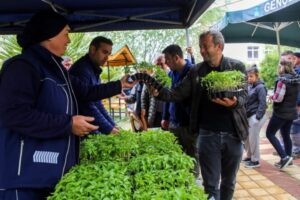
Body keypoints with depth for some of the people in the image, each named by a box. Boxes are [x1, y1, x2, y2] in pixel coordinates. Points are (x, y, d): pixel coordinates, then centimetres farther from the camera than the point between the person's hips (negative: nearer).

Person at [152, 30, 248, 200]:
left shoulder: (237, 67, 1)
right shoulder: (196, 71, 3)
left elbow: (243, 95, -4)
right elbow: (179, 93, -1)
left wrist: (234, 102, -27)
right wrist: (160, 92, -20)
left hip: (233, 133, 1)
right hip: (208, 134, 0)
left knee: (229, 182, 17)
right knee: (211, 184, 7)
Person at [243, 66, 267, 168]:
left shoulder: (260, 87, -11)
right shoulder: (250, 86, 11)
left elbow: (262, 103, -15)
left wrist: (257, 117, -20)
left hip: (256, 116, -7)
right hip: (249, 115, 7)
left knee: (253, 138, 1)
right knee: (246, 137, 13)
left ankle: (255, 161, 14)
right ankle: (249, 156, 30)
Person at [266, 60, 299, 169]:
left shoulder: (282, 80, -17)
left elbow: (278, 98, -23)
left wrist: (271, 97, -3)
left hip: (281, 112, -8)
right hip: (291, 112, 8)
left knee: (270, 133, 0)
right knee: (286, 135, 16)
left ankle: (284, 157, -8)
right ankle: (287, 159, 21)